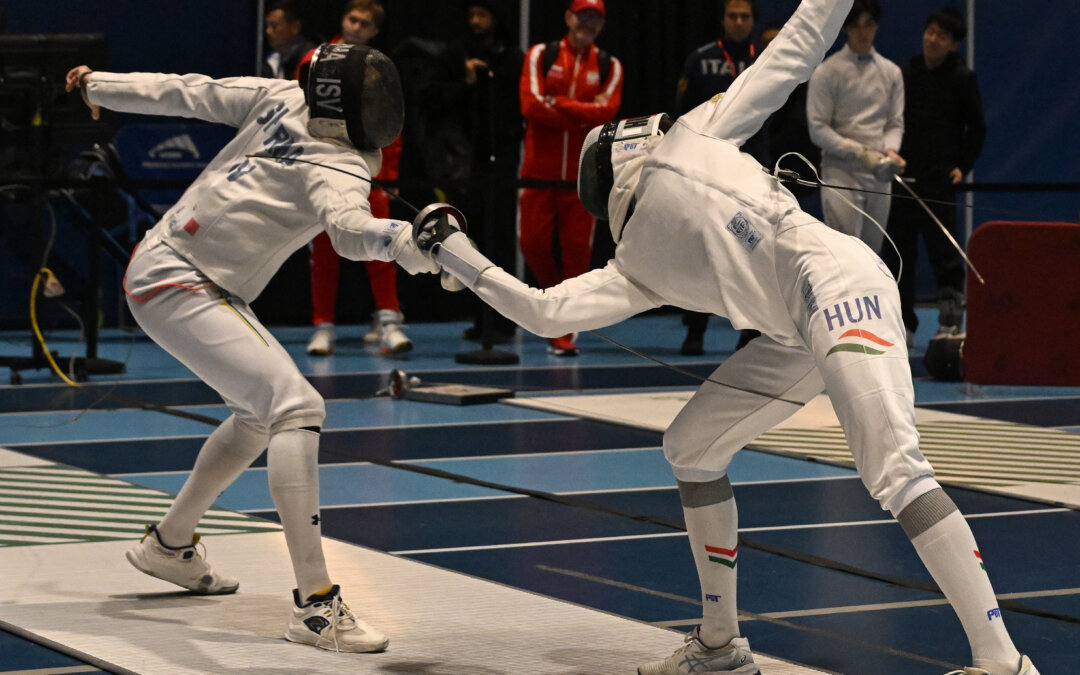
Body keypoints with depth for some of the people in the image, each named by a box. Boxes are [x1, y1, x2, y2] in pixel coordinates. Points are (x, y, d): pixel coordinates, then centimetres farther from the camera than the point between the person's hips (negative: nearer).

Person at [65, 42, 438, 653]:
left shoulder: (283, 97, 1)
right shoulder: (340, 169, -20)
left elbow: (190, 94, 7)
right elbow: (349, 229, -42)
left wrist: (98, 85, 19)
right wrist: (406, 241, -62)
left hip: (159, 263, 10)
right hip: (176, 287, -10)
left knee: (263, 412, 24)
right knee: (297, 409, -21)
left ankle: (169, 544, 39)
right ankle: (316, 605, -28)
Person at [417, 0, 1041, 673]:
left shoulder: (694, 137, 13)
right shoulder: (638, 265, 23)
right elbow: (549, 311, 18)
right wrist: (460, 259, 20)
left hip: (838, 283, -8)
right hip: (796, 335, 8)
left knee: (895, 472, -20)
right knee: (691, 447, 16)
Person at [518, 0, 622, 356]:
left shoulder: (609, 67, 8)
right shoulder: (540, 56, 5)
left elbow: (606, 111, -10)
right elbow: (531, 106, -10)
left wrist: (558, 103, -11)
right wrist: (582, 116, -9)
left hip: (583, 175, 0)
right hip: (539, 169, 0)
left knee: (577, 250, -5)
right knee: (533, 243, -3)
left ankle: (562, 333, 3)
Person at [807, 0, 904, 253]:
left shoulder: (891, 72, 10)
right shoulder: (827, 71, -4)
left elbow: (895, 123, 11)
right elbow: (818, 128, -7)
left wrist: (890, 150, -11)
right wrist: (859, 152, -19)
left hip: (879, 175, 5)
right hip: (841, 171, -5)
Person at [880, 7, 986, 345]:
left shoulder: (962, 78, 1)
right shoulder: (904, 73, 9)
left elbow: (976, 127, 6)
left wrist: (962, 166, 0)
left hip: (939, 179, -4)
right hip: (901, 176, 4)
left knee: (943, 252, -5)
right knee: (896, 253, 5)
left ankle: (950, 321, 0)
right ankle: (903, 325, 13)